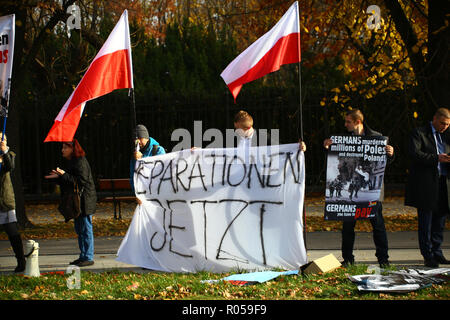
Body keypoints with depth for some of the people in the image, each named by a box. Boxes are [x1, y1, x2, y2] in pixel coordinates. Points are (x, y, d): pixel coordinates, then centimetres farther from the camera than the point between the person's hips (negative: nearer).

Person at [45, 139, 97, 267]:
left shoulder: (80, 162, -15)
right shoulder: (67, 162, 15)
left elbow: (81, 181, -23)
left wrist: (64, 175, -24)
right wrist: (58, 176, 5)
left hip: (84, 200, -10)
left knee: (86, 229, -6)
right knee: (79, 230, 14)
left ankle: (88, 258, -3)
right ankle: (83, 256, 21)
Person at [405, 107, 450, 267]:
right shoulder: (419, 133, -2)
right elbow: (414, 153, -15)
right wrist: (436, 158, -21)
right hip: (425, 185, -6)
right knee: (425, 222, -1)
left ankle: (437, 253, 18)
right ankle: (428, 256, 4)